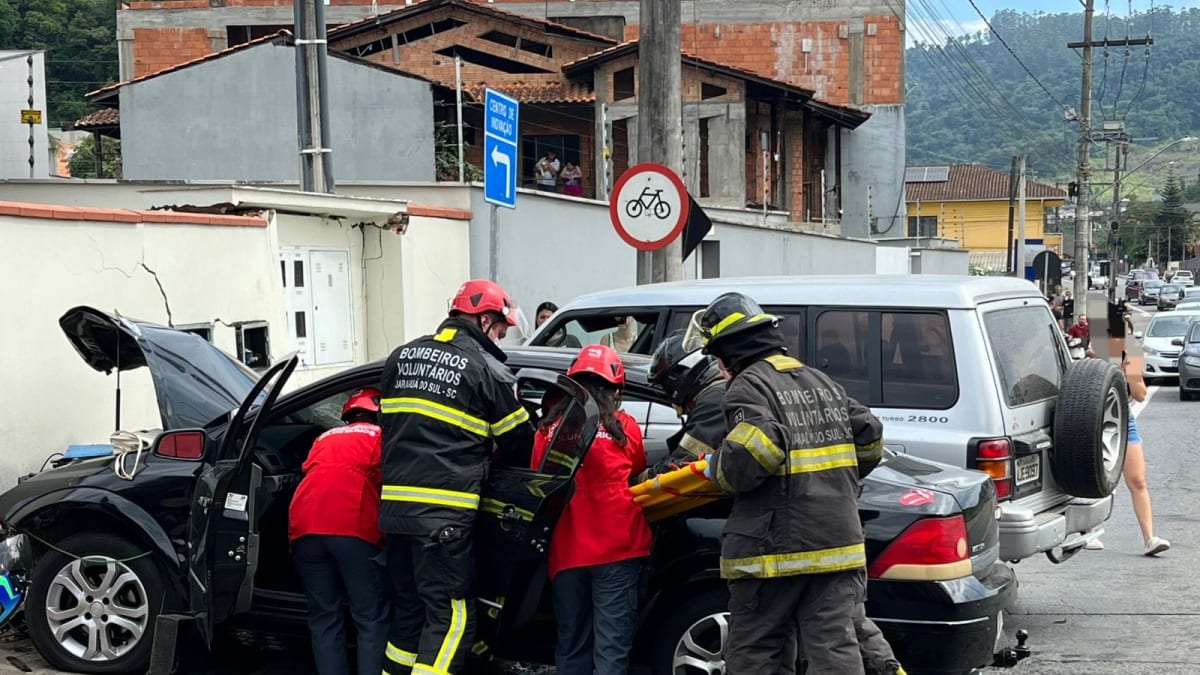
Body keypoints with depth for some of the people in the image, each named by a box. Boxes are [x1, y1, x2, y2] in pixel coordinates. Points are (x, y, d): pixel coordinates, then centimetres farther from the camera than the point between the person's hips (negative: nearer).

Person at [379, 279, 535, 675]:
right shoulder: (487, 369, -3)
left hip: (395, 504, 7)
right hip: (444, 511, -7)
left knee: (410, 608, 19)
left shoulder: (402, 356, 16)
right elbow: (519, 441, 6)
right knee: (451, 617, -3)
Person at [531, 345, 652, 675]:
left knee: (571, 645, 14)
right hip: (616, 548, -2)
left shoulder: (549, 429, 1)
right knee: (611, 647, -3)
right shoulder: (625, 428, -1)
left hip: (566, 551, 2)